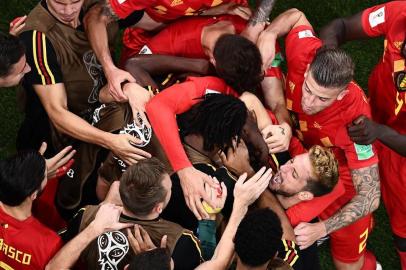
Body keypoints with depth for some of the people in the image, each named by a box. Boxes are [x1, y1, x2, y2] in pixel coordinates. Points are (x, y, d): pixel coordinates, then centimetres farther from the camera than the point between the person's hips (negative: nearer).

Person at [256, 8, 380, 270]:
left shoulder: (354, 118, -41)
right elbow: (296, 16, -8)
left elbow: (370, 196, -36)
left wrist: (321, 229, -48)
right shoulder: (304, 54, -33)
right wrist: (268, 34, -29)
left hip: (346, 170, -4)